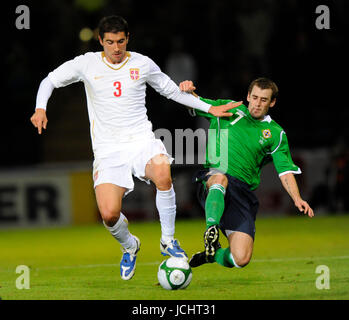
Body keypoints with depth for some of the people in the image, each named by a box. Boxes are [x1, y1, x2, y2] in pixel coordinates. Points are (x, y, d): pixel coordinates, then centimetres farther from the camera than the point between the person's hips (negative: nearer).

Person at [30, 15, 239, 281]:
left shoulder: (143, 64, 6)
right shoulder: (87, 64, 3)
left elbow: (172, 91, 20)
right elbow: (50, 81, 12)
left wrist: (209, 108, 16)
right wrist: (41, 109, -6)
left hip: (141, 140, 0)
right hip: (108, 148, 0)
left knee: (162, 174, -35)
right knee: (109, 214, -20)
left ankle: (168, 241, -14)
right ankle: (129, 247, 16)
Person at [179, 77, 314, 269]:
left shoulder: (275, 134, 13)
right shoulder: (229, 109, 13)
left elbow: (285, 171, 8)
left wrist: (297, 199, -10)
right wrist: (189, 91, -5)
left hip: (243, 192, 1)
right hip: (210, 180, -1)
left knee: (241, 259, -13)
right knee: (220, 178, -40)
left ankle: (212, 254, 19)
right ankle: (211, 229, -53)